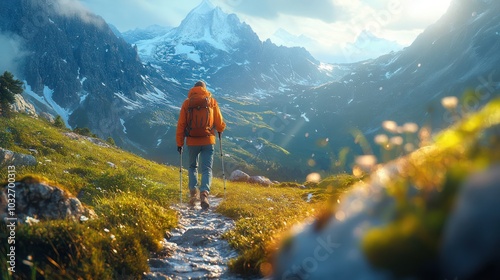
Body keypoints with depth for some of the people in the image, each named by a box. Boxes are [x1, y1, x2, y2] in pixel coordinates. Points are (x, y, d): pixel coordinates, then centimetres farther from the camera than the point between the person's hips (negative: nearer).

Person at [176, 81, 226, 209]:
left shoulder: (187, 102, 2)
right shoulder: (212, 101, 1)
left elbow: (181, 125, 1)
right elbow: (219, 123, 3)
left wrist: (179, 143, 7)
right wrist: (220, 129, 26)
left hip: (192, 141, 1)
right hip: (208, 141, -1)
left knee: (193, 167, 19)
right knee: (207, 169, 2)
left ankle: (193, 192, 5)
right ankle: (204, 193, -19)